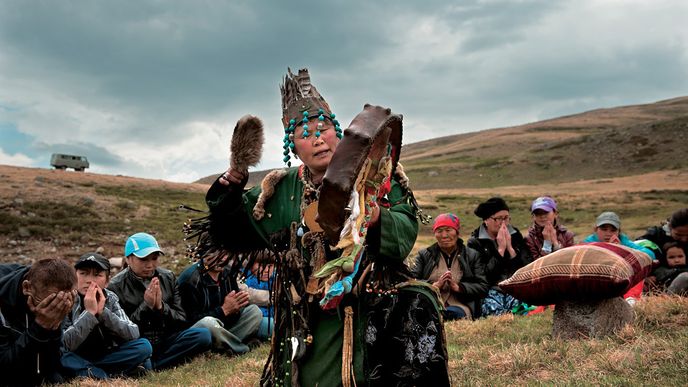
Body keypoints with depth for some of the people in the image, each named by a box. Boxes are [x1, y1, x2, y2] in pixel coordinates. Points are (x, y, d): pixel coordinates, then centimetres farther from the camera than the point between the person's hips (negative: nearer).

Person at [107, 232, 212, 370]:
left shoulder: (168, 278, 8)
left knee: (203, 335, -22)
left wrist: (161, 307, -12)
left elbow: (182, 321, 6)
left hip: (165, 342, 4)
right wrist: (146, 306, -16)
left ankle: (147, 366, -21)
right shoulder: (116, 286, -3)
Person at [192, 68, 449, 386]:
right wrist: (228, 194, -1)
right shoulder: (280, 191, 9)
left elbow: (405, 232, -9)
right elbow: (234, 235, 17)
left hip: (372, 315, -2)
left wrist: (376, 220, -30)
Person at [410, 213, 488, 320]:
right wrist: (435, 285, -9)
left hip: (459, 307, 0)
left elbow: (483, 287, 7)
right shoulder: (424, 255, 21)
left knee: (453, 312, -40)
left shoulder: (472, 256, 18)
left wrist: (458, 287, -8)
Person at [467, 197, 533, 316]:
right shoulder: (475, 241, 4)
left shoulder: (515, 235, 14)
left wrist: (510, 248, -6)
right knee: (493, 307, -36)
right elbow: (483, 275, -7)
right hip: (491, 290, -2)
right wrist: (500, 249, -7)